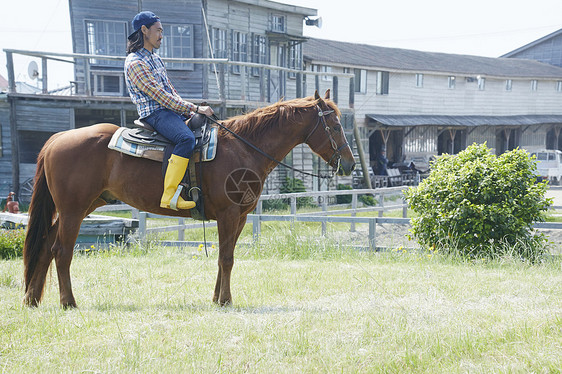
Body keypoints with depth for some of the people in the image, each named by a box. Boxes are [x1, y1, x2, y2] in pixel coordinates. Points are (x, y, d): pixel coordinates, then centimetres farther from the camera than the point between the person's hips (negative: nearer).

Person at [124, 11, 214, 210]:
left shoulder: (155, 58, 19)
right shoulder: (135, 63, -11)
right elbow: (161, 97, -17)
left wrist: (191, 112, 9)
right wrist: (195, 108, -18)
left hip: (172, 111, 10)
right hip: (155, 114, -10)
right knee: (186, 138, -35)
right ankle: (170, 196, -37)